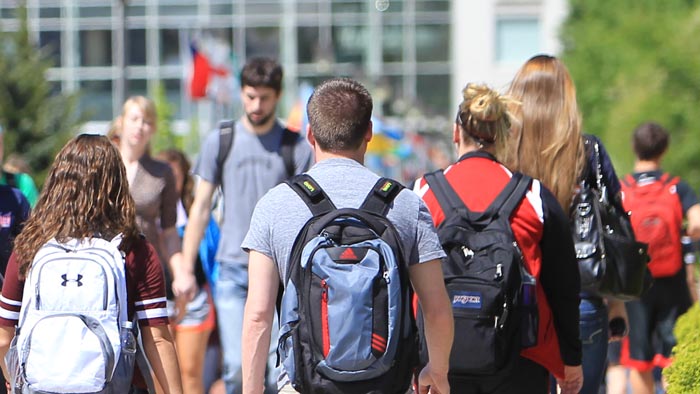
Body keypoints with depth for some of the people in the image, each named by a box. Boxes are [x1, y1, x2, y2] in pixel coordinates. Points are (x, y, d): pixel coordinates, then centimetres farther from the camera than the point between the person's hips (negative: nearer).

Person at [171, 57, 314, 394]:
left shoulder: (297, 148, 3)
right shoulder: (219, 142, 7)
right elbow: (201, 208, 11)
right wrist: (185, 268, 7)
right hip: (233, 270, 1)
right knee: (236, 367, -9)